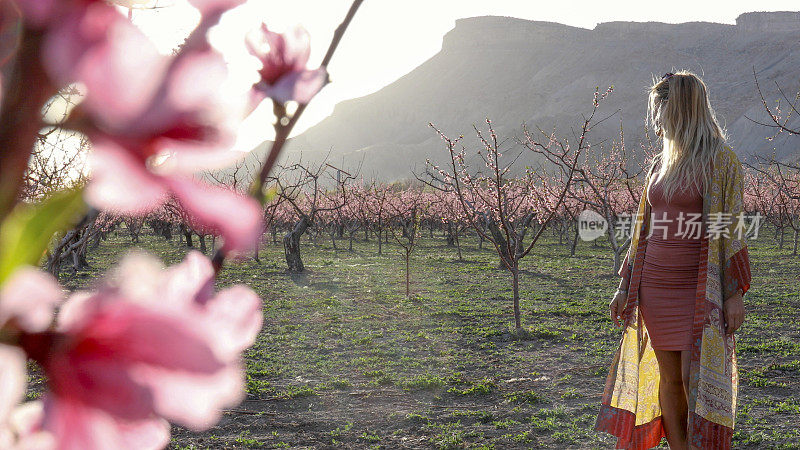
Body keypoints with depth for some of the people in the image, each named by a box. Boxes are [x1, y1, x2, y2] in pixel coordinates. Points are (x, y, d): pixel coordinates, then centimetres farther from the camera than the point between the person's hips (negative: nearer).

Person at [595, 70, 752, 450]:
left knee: (695, 379, -5)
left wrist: (735, 292, -11)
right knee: (669, 377, 8)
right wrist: (625, 287, 13)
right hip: (655, 287, 6)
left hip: (698, 289, -6)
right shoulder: (661, 163, 12)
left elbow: (731, 229, -7)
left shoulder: (721, 159, -5)